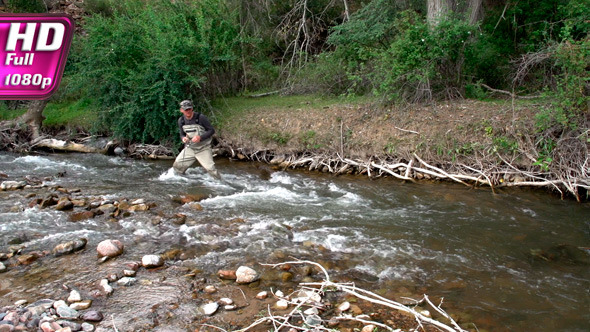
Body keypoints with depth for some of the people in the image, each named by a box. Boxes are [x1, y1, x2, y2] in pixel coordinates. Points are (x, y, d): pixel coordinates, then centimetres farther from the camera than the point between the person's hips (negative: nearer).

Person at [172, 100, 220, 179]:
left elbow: (212, 130, -13)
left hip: (203, 148, -5)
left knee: (210, 169, -15)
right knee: (177, 166, 0)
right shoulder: (181, 120, -1)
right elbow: (182, 134, 10)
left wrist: (200, 137, -27)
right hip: (190, 148, 5)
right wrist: (183, 138, -16)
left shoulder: (201, 117, -17)